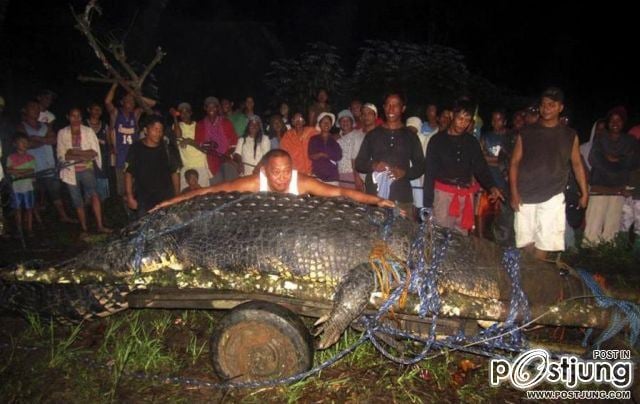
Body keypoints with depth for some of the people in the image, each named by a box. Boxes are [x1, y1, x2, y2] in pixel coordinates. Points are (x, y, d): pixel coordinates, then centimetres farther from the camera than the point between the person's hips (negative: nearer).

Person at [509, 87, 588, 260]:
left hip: (552, 197, 0)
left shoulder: (570, 135, 8)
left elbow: (577, 164, 12)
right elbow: (514, 163, 4)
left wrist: (584, 192, 3)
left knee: (544, 243, -4)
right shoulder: (526, 133, 6)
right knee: (526, 242, 2)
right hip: (525, 196, 0)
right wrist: (514, 192, -5)